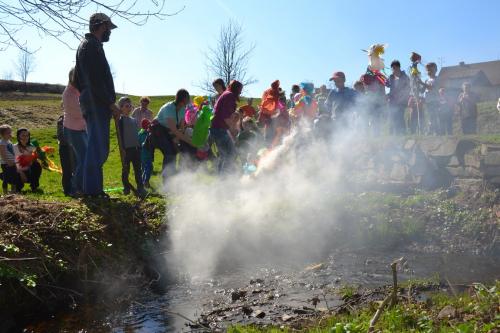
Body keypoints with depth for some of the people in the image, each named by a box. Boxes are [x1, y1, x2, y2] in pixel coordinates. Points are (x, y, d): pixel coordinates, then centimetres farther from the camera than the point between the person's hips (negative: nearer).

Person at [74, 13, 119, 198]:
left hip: (91, 104, 11)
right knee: (97, 147, -10)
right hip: (97, 105, -11)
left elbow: (78, 81, 26)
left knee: (97, 147, 13)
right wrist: (111, 103, -17)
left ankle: (91, 188, 16)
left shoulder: (85, 45, 24)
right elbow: (96, 80, -19)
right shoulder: (92, 46, -9)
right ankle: (92, 189, -8)